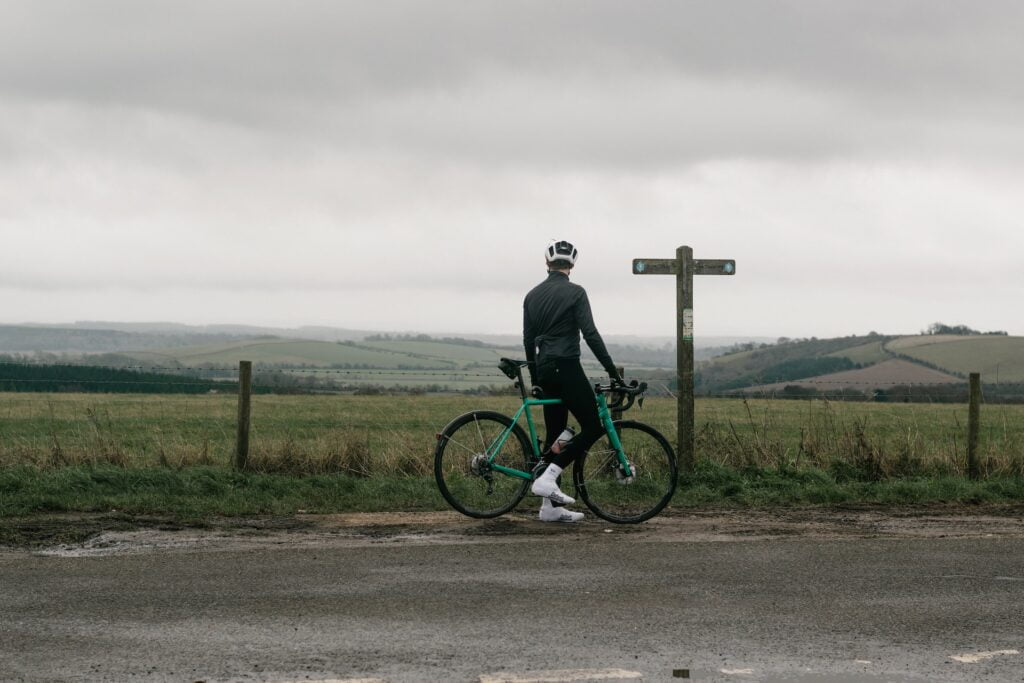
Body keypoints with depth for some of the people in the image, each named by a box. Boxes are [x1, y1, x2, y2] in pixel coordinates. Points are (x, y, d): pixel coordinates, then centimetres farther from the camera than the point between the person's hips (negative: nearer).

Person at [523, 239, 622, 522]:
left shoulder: (532, 295, 13)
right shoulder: (575, 292, -7)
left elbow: (528, 340, 17)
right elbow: (590, 334, -14)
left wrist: (535, 379, 25)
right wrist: (611, 369, -9)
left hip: (545, 370, 7)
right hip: (566, 368, -7)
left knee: (554, 434, 11)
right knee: (593, 427, -2)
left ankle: (551, 506, 9)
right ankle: (547, 477, -16)